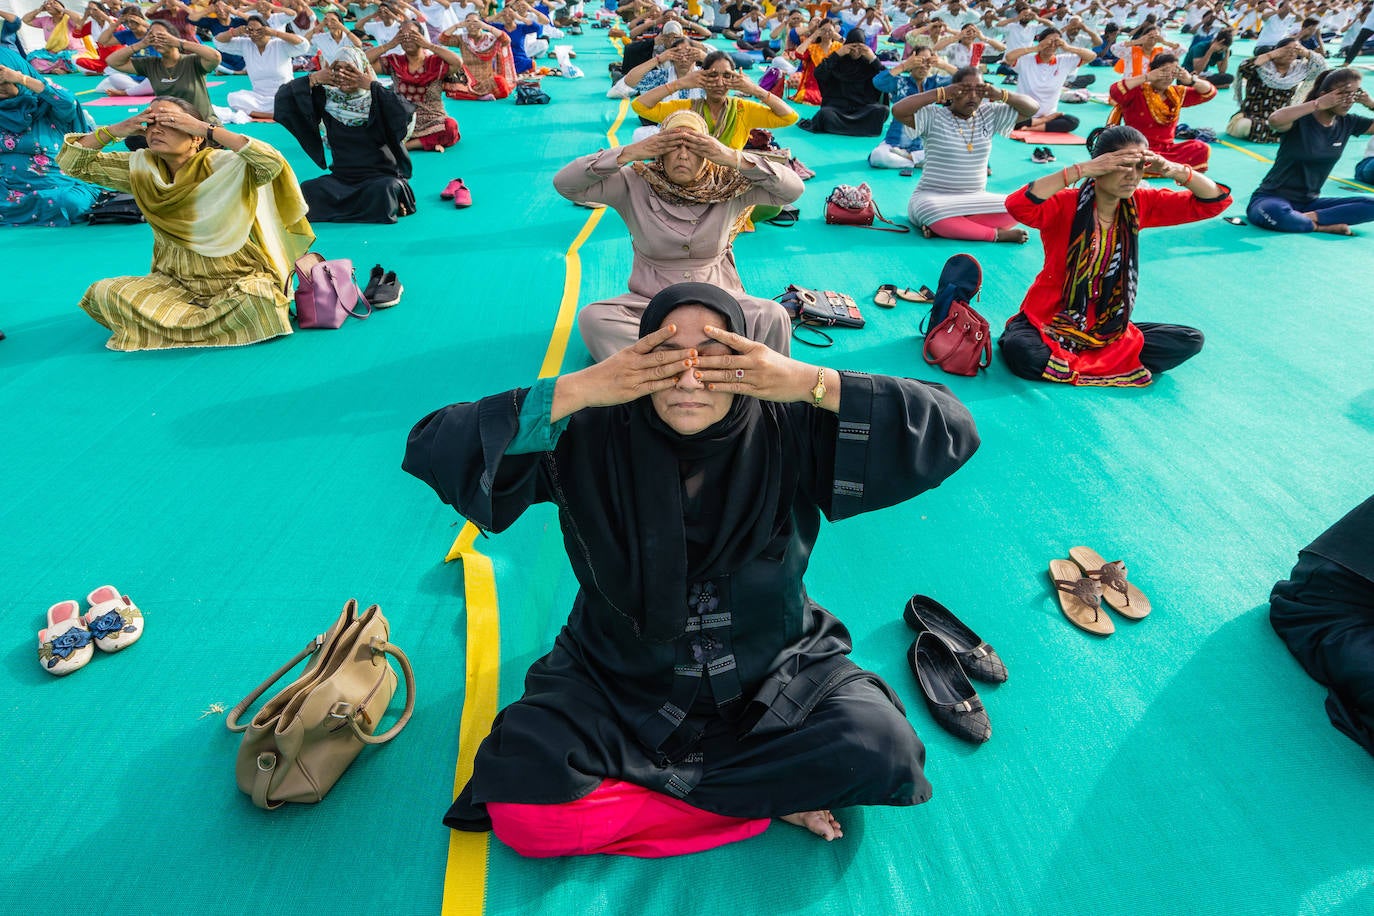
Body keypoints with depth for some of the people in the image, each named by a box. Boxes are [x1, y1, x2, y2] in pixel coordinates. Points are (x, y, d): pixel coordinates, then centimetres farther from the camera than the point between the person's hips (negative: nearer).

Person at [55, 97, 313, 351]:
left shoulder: (222, 165, -14)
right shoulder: (141, 167, 2)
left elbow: (273, 163, -33)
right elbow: (71, 162, 9)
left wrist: (208, 129, -29)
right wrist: (114, 131, -6)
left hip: (237, 278, -4)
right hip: (174, 281, 5)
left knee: (255, 301, -37)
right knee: (104, 293, -14)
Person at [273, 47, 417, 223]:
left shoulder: (376, 101, -5)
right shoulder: (327, 99, 6)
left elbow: (406, 112, -27)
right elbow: (283, 96, 6)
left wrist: (373, 85, -19)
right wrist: (313, 79, -4)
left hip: (381, 175, -5)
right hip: (342, 177, 5)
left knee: (383, 189, -39)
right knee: (307, 190, -21)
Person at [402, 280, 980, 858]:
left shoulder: (789, 433, -14)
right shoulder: (591, 439, -16)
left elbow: (951, 432, -17)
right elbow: (432, 451, -21)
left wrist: (815, 384, -29)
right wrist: (572, 391, -31)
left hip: (775, 676, 1)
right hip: (620, 681, 0)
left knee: (882, 749, -20)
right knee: (520, 810, -18)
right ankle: (767, 797, -6)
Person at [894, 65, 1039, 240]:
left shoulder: (990, 114, 11)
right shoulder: (933, 116, -4)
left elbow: (1032, 107, 11)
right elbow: (897, 111, -19)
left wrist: (1001, 94, -5)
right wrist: (941, 93, -19)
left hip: (975, 200, 5)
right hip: (933, 198, -5)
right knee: (928, 209, -41)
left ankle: (944, 227, -22)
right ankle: (997, 234, -25)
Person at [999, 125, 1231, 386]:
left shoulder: (1141, 204, 3)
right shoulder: (1066, 204, -14)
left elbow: (1216, 200, 4)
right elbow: (1016, 206, -35)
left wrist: (1172, 170, -13)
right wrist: (1081, 170, -35)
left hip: (1107, 329, 6)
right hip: (1049, 322, -6)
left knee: (1190, 340, -6)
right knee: (1023, 354, -38)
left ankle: (1068, 363, -12)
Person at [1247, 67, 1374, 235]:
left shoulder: (1347, 123, 8)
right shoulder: (1301, 121, -12)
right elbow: (1275, 120, -35)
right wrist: (1318, 104, -26)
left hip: (1309, 202, 6)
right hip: (1272, 198, -6)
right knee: (1275, 213, -44)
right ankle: (1322, 226, -17)